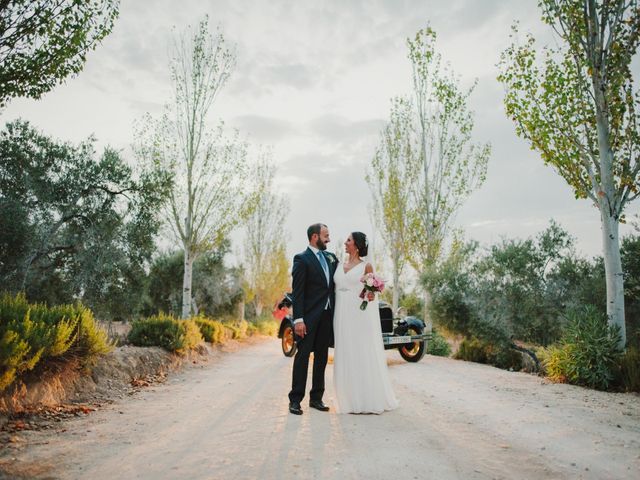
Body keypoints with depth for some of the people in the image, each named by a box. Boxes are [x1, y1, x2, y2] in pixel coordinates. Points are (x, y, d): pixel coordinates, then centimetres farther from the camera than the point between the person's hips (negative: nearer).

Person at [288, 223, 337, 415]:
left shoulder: (331, 257, 13)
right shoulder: (301, 259, -7)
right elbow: (297, 291, -12)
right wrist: (298, 319, -18)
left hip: (327, 315, 6)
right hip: (309, 316, -6)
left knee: (322, 357, 11)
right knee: (303, 356, -1)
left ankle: (316, 398, 20)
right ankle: (295, 400, 7)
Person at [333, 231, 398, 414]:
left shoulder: (366, 266, 0)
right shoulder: (340, 266, 13)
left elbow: (371, 293, 2)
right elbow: (336, 288, 15)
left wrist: (370, 295, -20)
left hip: (360, 314, -5)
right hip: (342, 315, 5)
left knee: (364, 355, -2)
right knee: (346, 356, 6)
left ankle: (370, 400, 8)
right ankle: (352, 400, 14)